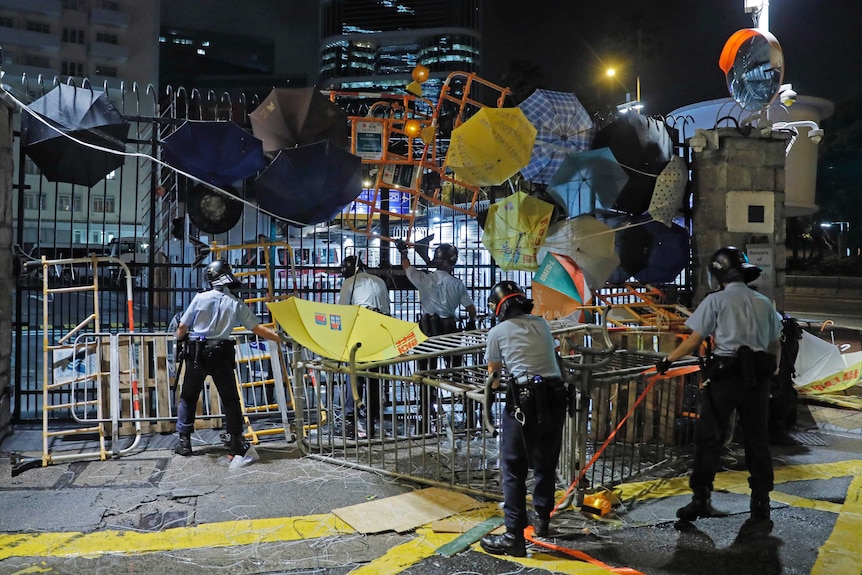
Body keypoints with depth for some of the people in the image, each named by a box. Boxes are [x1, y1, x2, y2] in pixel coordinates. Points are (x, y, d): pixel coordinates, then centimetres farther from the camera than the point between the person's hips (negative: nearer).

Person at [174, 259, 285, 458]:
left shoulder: (200, 298, -5)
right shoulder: (236, 304, -4)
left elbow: (182, 327, 0)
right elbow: (256, 328, -3)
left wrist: (180, 338, 21)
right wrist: (277, 337, 8)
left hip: (197, 354, 0)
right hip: (221, 355, 0)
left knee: (188, 397, 15)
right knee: (230, 399, 10)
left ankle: (184, 441, 16)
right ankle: (236, 442, 11)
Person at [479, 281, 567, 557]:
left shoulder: (498, 332, 4)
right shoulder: (541, 324, 15)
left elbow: (493, 371, 21)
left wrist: (495, 381, 45)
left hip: (524, 400, -5)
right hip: (555, 397, 5)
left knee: (514, 469, 2)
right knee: (545, 464, 20)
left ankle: (514, 536, 1)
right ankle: (541, 519, 38)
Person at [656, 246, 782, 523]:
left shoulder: (716, 300, -2)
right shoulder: (764, 302, 12)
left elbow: (694, 341, -5)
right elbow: (776, 345, 14)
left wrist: (668, 359, 6)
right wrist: (772, 371, 29)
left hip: (724, 375, -4)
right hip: (757, 377, 5)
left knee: (709, 438, 1)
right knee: (757, 439, 12)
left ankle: (701, 499, 0)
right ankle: (761, 502, 17)